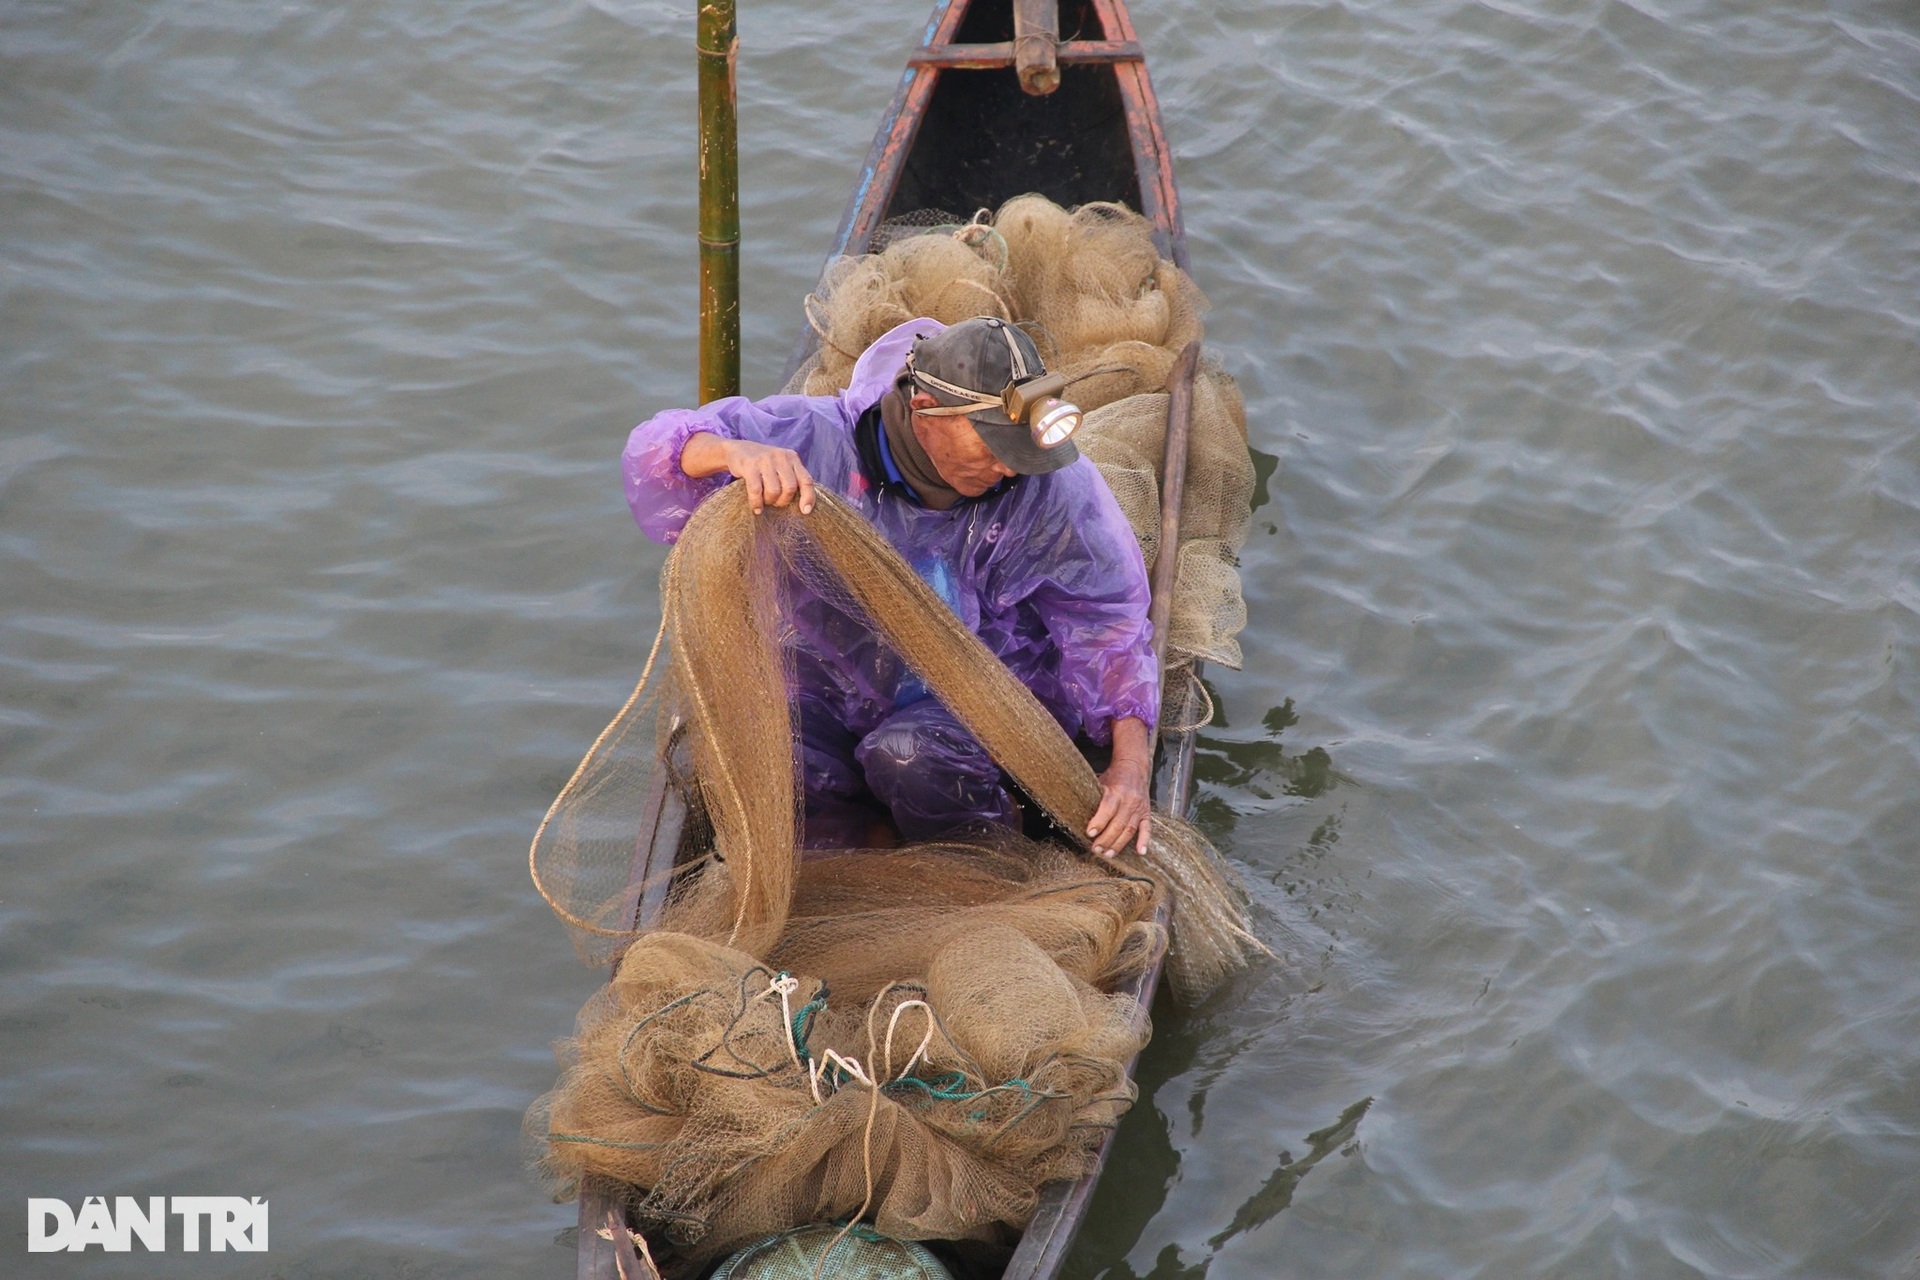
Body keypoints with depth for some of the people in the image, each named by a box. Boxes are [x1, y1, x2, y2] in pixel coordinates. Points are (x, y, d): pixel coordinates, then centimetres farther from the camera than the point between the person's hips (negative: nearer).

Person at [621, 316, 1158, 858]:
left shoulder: (1052, 484, -16)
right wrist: (735, 453, -50)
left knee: (908, 757, -34)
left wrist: (1130, 762, -24)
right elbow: (655, 449, -24)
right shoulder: (820, 444, -20)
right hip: (833, 686, 1)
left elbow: (1110, 619, -10)